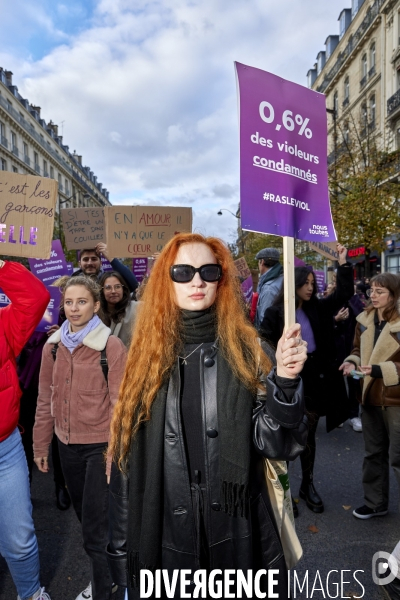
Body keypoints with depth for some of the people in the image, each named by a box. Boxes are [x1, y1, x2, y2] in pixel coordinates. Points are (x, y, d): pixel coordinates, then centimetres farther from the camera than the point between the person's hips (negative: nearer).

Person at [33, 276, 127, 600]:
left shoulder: (112, 346, -15)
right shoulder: (53, 345, 2)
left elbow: (120, 403, -13)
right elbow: (46, 398, 8)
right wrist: (41, 444, 12)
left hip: (100, 446, -6)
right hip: (68, 445, 6)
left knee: (96, 528, 2)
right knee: (87, 519, 22)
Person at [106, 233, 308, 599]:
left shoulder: (246, 349, -7)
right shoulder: (147, 356, -3)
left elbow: (274, 443, -12)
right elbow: (126, 459, 0)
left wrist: (284, 381, -29)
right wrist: (121, 549, 3)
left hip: (235, 538, 0)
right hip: (161, 537, 1)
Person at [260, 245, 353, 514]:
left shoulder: (317, 309, 5)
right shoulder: (275, 313, -8)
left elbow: (344, 294, 4)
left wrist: (343, 263, -4)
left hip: (313, 381, 4)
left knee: (309, 437, 17)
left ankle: (308, 485, 34)